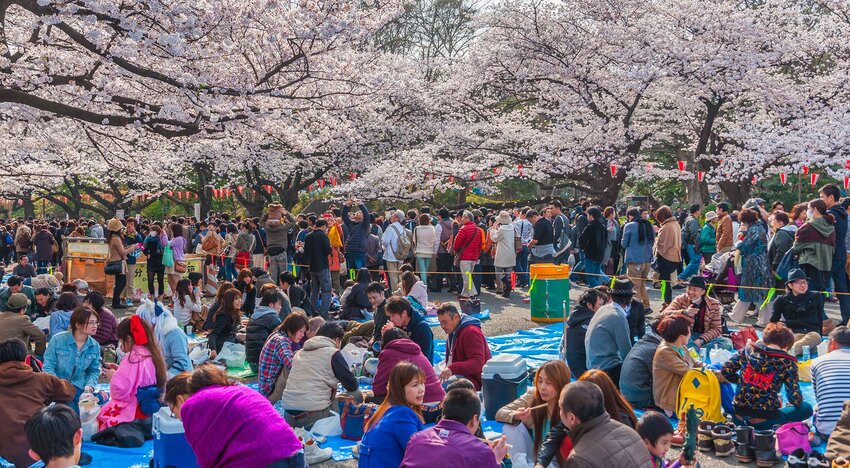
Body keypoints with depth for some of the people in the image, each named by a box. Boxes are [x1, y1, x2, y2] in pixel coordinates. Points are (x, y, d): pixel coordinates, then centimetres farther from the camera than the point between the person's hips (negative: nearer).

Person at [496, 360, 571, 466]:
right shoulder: (533, 395, -11)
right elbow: (500, 413, -11)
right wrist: (516, 415, -33)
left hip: (554, 461, -4)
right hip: (533, 453, 5)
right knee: (510, 426, -18)